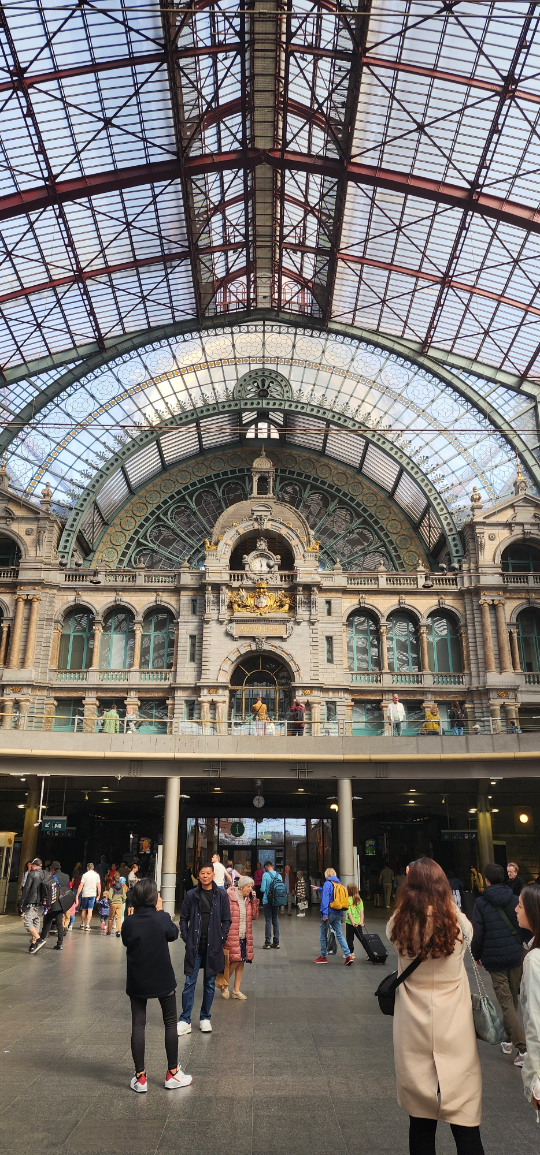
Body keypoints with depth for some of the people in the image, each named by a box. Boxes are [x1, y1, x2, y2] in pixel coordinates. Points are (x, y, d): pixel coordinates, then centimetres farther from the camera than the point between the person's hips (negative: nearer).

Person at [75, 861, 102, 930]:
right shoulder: (96, 875, 3)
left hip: (85, 894, -1)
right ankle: (87, 925, -7)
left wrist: (77, 895, -6)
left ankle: (82, 925, 22)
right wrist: (99, 895, 12)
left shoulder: (85, 875, -3)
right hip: (93, 894, 1)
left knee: (83, 910, 13)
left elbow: (81, 886, -8)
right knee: (90, 910, 0)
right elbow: (99, 886, 3)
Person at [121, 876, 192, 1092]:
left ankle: (140, 1077, 14)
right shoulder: (162, 918, -17)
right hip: (162, 980, -1)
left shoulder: (129, 923, -11)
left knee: (138, 1026, 10)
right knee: (170, 1024, 14)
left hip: (137, 982, 2)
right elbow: (173, 935, 1)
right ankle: (172, 1074, 21)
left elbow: (126, 942, 7)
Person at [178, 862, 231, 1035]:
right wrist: (186, 937, -2)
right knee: (189, 983, 0)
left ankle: (205, 1018, 24)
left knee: (210, 984, 10)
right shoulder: (191, 895, 0)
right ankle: (185, 1021, 8)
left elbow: (227, 920, 4)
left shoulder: (221, 894, -1)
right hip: (194, 947, 0)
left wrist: (221, 939, -3)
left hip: (213, 947, 0)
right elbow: (184, 918, 8)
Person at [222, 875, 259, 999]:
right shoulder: (230, 897, -12)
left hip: (245, 936, 6)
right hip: (232, 936, -6)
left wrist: (254, 900, -1)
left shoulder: (248, 899, 9)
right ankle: (224, 985, 16)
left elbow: (254, 916, 8)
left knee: (241, 962, 7)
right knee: (235, 961, -8)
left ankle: (236, 990, 20)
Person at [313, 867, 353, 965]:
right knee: (339, 934, 7)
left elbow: (325, 898, -16)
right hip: (338, 913, 6)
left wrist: (324, 913, -18)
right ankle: (348, 956, -4)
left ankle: (323, 956, 14)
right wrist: (319, 888, 41)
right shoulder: (339, 884, 13)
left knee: (323, 934, 8)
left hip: (329, 912, -6)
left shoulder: (327, 883, -8)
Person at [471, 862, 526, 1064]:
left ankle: (523, 1048, -8)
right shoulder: (515, 900, -2)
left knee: (506, 1002, 1)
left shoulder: (481, 903, -11)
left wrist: (477, 955, 7)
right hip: (516, 956, 4)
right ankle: (509, 1040, 31)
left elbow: (477, 934, -9)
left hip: (494, 959, -4)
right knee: (513, 998, 19)